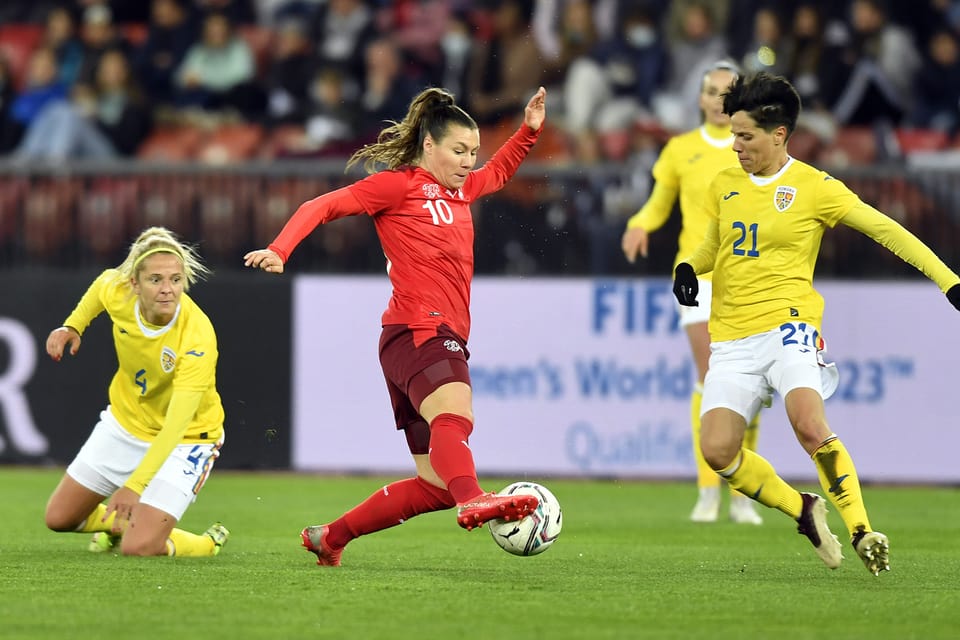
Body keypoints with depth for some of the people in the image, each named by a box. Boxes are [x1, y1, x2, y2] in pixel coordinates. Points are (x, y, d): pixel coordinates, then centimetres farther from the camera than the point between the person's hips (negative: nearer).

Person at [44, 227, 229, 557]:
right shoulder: (117, 292, -21)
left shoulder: (198, 337, -36)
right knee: (59, 518, 12)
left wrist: (135, 485, -46)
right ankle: (120, 522, 44)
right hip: (125, 422, 6)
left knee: (137, 549, -17)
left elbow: (177, 422, -40)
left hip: (185, 439, -6)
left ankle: (209, 543, 14)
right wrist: (73, 325, 0)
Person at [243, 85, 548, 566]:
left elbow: (497, 173, 46)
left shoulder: (460, 189, 23)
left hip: (445, 339, 9)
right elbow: (322, 206, -3)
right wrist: (280, 250, -17)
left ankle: (329, 536, 19)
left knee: (437, 485, 8)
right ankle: (472, 500, -70)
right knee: (453, 413, -40)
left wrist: (529, 130, 33)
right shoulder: (398, 184, 0)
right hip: (416, 332, -9)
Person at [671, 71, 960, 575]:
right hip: (732, 338, 5)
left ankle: (860, 530, -15)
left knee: (809, 426, -30)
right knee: (717, 450, -13)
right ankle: (804, 511, 11)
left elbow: (885, 230, -1)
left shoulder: (814, 187, -3)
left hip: (788, 324, -5)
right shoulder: (724, 186, 12)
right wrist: (689, 267, 6)